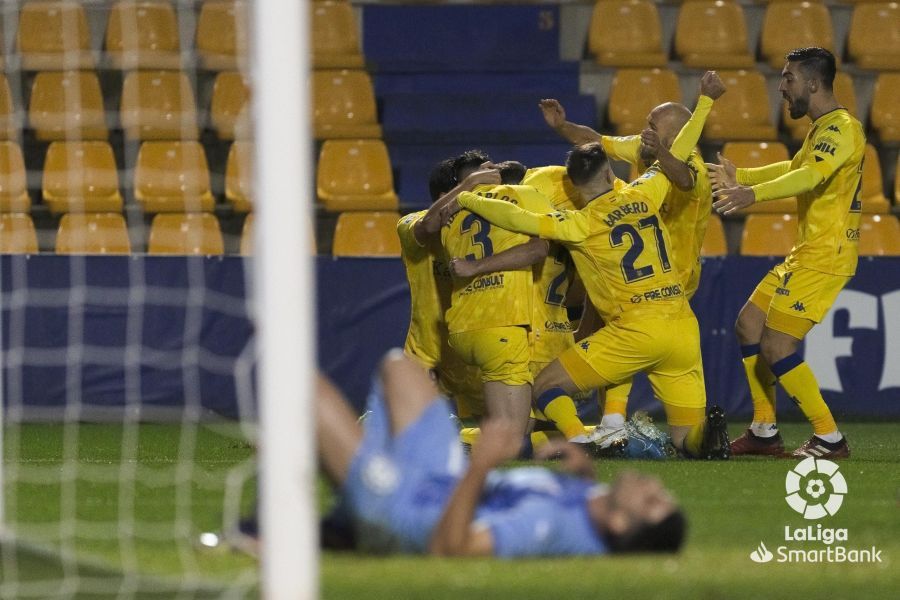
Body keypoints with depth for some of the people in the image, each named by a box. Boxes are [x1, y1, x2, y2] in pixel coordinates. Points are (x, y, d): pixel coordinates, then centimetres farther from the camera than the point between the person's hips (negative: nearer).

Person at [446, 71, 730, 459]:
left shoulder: (582, 224, -4)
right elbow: (679, 152, 21)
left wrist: (466, 199, 1)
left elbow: (519, 219, -12)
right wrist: (705, 101, 33)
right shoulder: (643, 195, 9)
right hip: (683, 329, 5)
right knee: (687, 440, 8)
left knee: (546, 386, 7)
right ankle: (708, 429, -27)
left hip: (636, 330, -5)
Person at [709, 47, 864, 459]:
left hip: (824, 258, -10)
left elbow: (811, 176, -35)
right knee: (748, 325, 15)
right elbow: (796, 168, 36)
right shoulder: (824, 129, 16)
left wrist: (754, 193, -48)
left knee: (776, 347, -13)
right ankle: (764, 432, 21)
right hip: (805, 255, 10)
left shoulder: (841, 129, -16)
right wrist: (741, 176, 42)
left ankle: (830, 439, -6)